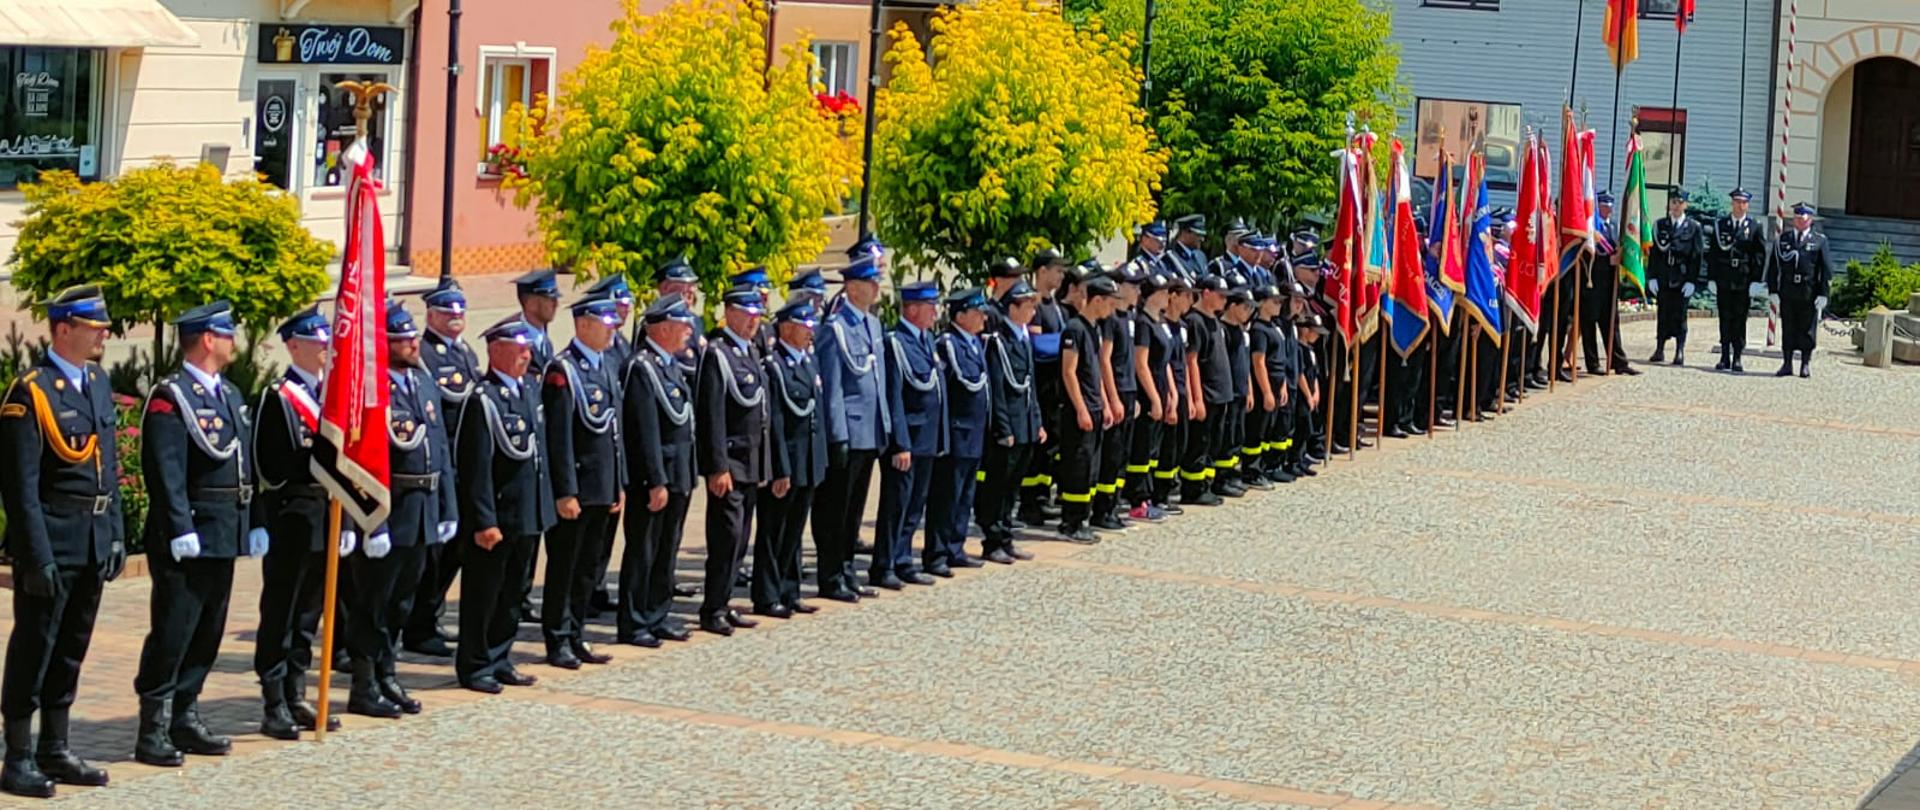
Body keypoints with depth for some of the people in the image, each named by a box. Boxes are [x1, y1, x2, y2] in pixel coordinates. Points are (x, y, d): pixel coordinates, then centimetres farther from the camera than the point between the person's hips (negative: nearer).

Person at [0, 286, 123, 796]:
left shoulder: (98, 384, 12)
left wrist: (116, 536, 12)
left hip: (94, 541, 7)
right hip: (52, 541, -7)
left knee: (71, 649, 14)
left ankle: (56, 751, 24)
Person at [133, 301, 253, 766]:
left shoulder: (230, 395, 15)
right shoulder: (170, 398, -12)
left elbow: (246, 464, 17)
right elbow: (166, 473, -18)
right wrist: (181, 532, -23)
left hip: (224, 535, 9)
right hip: (188, 538, -9)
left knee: (207, 634, 13)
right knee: (172, 635, -5)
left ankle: (186, 721, 22)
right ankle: (153, 732, -1)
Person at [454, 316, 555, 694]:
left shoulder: (529, 389, 9)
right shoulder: (483, 399, -17)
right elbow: (477, 467, -19)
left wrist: (546, 504, 16)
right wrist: (485, 521, -21)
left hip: (528, 516, 8)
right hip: (496, 517, -8)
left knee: (513, 593, 16)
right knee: (482, 595, 4)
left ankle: (499, 660, 27)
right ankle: (475, 666, 13)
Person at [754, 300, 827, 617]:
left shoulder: (809, 361, 12)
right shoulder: (773, 365, -14)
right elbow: (774, 423, -17)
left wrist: (820, 461, 15)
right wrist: (781, 470, -18)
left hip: (808, 466, 8)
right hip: (784, 463, -8)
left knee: (794, 532, 15)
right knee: (773, 533, 2)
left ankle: (789, 593, 23)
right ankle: (767, 598, 8)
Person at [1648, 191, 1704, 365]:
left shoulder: (1693, 227, 3)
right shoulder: (1660, 225, 10)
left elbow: (1696, 255, -1)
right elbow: (1653, 253, 7)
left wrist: (1691, 280, -8)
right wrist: (1652, 277, -1)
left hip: (1683, 279, -2)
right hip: (1663, 278, 2)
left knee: (1679, 316, -3)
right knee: (1663, 314, 5)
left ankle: (1680, 352, 1)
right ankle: (1659, 350, 11)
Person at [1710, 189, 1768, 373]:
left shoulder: (1755, 228, 4)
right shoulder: (1720, 225, 8)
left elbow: (1760, 256, 2)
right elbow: (1713, 253, 7)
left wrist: (1756, 281, -6)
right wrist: (1712, 278, 1)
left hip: (1744, 282, -1)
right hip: (1723, 280, 1)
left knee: (1740, 321, 0)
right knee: (1725, 320, 5)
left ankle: (1737, 359, 3)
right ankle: (1724, 358, 9)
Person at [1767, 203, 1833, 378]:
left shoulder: (1819, 240, 3)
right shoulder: (1783, 239, 10)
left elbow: (1826, 269, 1)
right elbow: (1774, 267, 9)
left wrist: (1823, 294, -6)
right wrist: (1773, 291, 1)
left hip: (1809, 295, -2)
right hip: (1787, 293, 2)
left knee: (1807, 330, 3)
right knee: (1788, 329, 6)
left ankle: (1806, 365, 12)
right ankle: (1787, 364, 12)